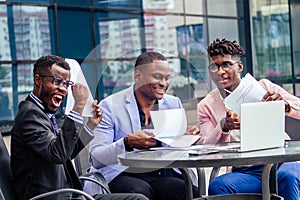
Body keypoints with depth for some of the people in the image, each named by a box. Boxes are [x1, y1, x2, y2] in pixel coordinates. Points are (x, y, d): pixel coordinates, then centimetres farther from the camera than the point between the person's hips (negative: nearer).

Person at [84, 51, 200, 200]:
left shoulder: (174, 104, 13)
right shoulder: (110, 105, -2)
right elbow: (95, 158, -9)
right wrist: (128, 142, -26)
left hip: (163, 176, 3)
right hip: (121, 175, -3)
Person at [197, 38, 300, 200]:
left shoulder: (263, 87, 8)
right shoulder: (205, 106, 9)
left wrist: (285, 105, -20)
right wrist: (223, 127, -22)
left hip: (281, 160, 0)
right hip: (243, 172, 1)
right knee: (216, 187, -31)